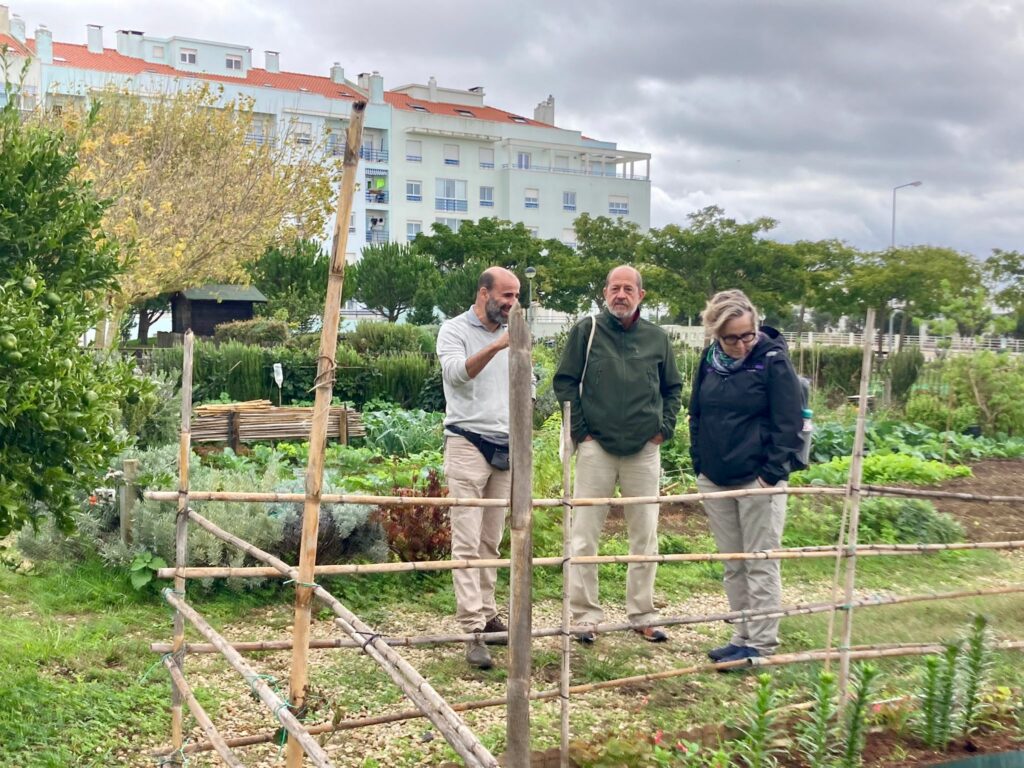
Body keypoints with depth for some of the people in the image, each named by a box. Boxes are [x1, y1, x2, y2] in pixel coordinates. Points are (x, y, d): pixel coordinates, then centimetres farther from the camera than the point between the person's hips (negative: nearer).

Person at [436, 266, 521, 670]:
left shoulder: (512, 335, 14)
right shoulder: (455, 330, -3)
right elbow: (455, 373, -22)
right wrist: (495, 346, -36)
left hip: (505, 447, 6)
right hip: (468, 443, -5)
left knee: (491, 541, 9)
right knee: (468, 542, -7)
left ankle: (487, 613, 17)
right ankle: (472, 629, -8)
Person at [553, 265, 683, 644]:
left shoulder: (657, 338, 8)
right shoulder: (587, 330, 0)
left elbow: (672, 388, 18)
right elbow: (564, 382, 1)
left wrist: (665, 428, 6)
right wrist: (579, 430, -5)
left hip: (644, 450, 3)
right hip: (596, 447, -3)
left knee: (645, 537, 8)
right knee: (585, 537, 0)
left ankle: (642, 615, 19)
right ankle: (585, 615, 10)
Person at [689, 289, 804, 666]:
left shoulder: (773, 360, -11)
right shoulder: (710, 359, 6)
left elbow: (789, 422, -12)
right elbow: (697, 413, 16)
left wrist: (772, 473, -16)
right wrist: (699, 463, 9)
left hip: (758, 479, -6)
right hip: (715, 479, 6)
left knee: (760, 565, 1)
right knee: (732, 565, 13)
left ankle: (762, 645, 9)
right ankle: (742, 638, 23)